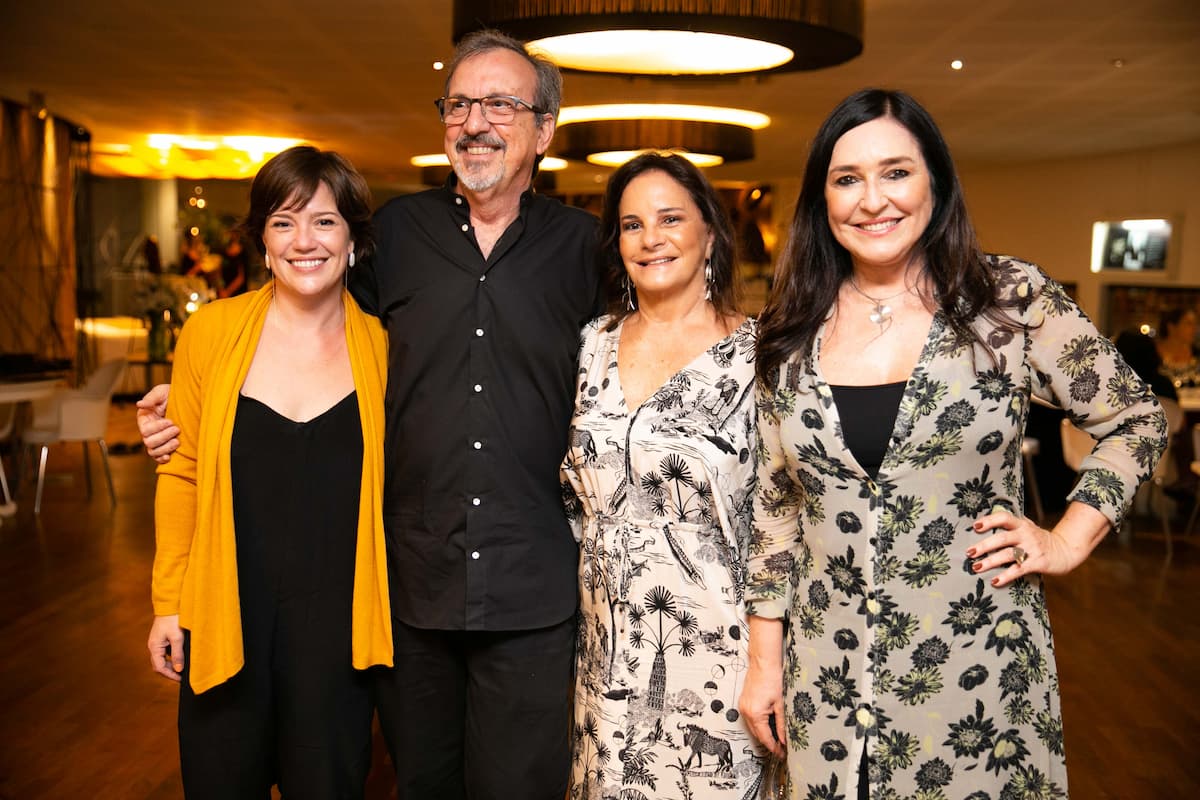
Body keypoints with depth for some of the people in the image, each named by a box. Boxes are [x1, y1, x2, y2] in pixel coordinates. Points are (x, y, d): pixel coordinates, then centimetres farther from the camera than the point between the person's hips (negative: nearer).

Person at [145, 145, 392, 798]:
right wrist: (168, 602, 2)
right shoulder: (211, 331, -4)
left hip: (336, 622, 0)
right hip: (223, 615, 0)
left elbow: (393, 480, 5)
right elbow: (181, 475, 2)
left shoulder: (380, 344, -3)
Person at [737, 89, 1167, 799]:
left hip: (976, 668, -2)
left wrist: (1068, 540, -4)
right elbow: (777, 499, 7)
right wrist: (765, 656, 7)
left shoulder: (1013, 300, -6)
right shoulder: (793, 335, 2)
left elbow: (1137, 421, 5)